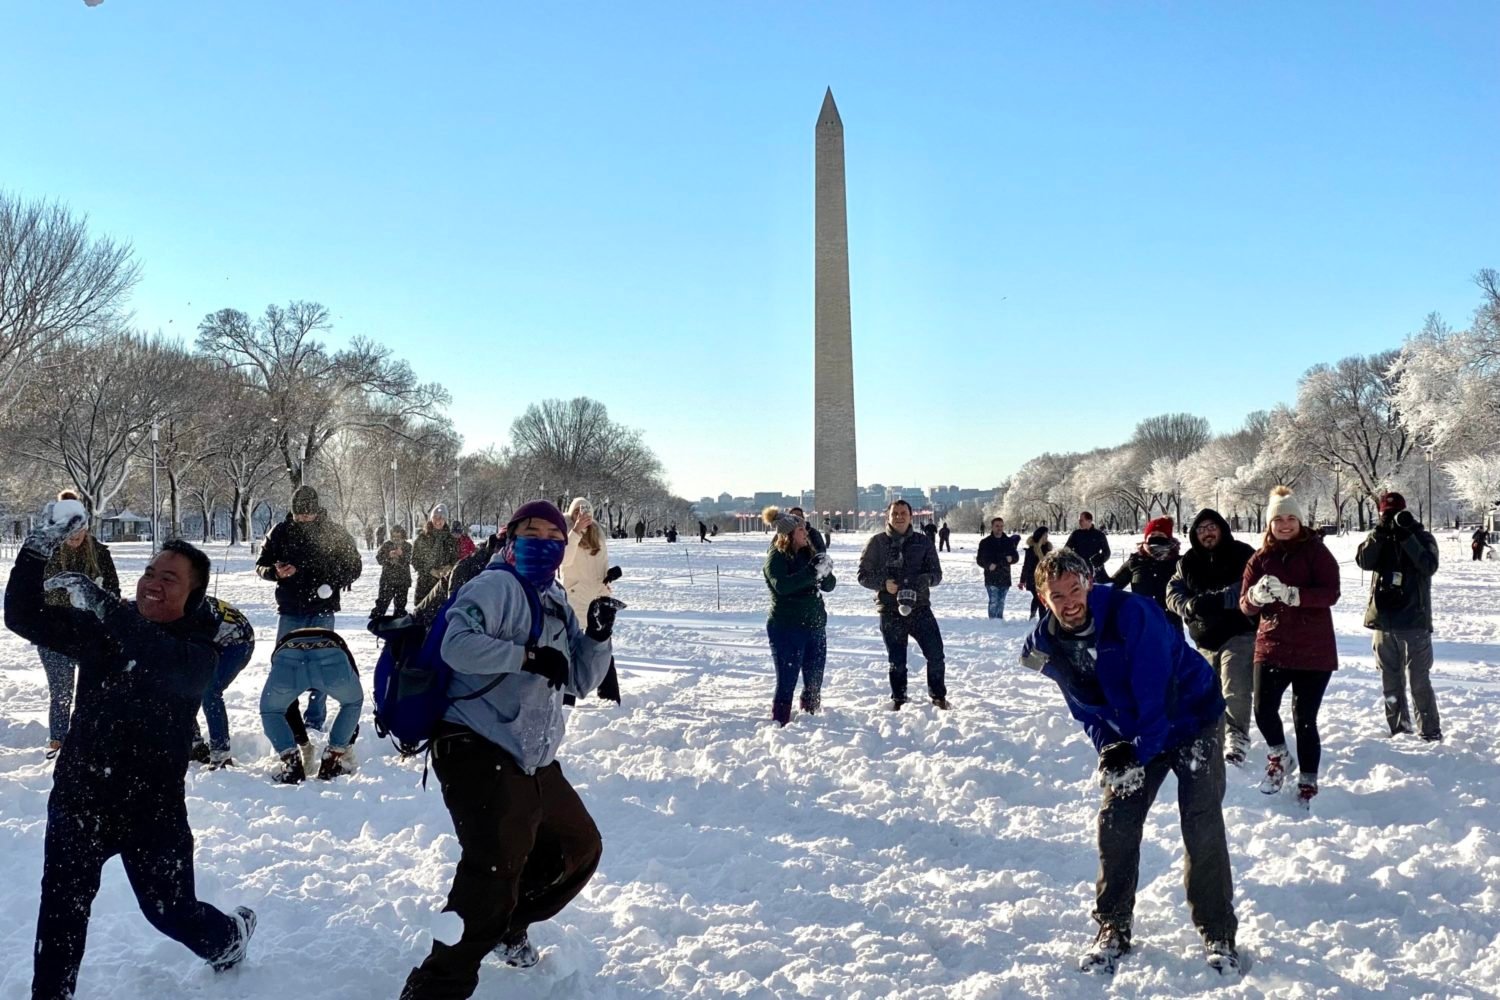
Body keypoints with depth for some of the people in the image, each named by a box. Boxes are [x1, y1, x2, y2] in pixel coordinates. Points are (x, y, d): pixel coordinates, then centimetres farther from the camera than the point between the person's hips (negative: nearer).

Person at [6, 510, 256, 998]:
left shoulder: (198, 653, -14)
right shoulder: (101, 630, -2)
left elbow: (166, 662, -36)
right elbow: (24, 617, -9)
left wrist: (99, 601, -45)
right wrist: (38, 550, -25)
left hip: (152, 807, -3)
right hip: (78, 796, 3)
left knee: (170, 910, 12)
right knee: (61, 911, 8)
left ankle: (230, 935, 44)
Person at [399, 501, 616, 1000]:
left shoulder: (558, 604, 17)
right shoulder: (495, 586, -7)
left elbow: (581, 681, 16)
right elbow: (457, 644, -23)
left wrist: (598, 636, 0)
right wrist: (528, 656, -25)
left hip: (534, 761, 9)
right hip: (478, 752, -9)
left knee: (580, 846, 21)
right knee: (495, 871, -21)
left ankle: (507, 928, 39)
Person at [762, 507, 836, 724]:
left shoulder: (809, 554, 10)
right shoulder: (776, 557, -8)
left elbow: (829, 585, 9)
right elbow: (781, 585, -25)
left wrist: (825, 573, -13)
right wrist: (812, 571, -29)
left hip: (815, 626, 6)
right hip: (786, 628, -6)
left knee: (814, 681, 13)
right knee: (787, 681, -3)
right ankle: (779, 723, 4)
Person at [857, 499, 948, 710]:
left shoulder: (923, 541, 3)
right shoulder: (877, 542, 0)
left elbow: (937, 573, 4)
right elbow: (864, 575, 2)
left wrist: (924, 580, -18)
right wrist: (883, 583, -17)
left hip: (920, 608, 1)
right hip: (890, 611, -1)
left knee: (936, 654, -3)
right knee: (897, 661, 9)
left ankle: (938, 696, 18)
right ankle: (898, 699, 28)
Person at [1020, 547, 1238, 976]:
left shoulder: (1130, 612, -30)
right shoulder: (1048, 643, -11)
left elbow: (1155, 689, -28)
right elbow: (1084, 706, 0)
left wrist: (1141, 751, -28)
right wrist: (1108, 747, -15)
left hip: (1192, 720, -5)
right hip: (1132, 736, 5)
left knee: (1202, 825, -9)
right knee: (1116, 823, -1)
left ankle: (1218, 933, 7)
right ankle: (1112, 929, 14)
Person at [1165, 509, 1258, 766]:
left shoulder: (1242, 554, -8)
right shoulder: (1188, 562, 8)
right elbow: (1173, 591, 4)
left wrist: (1217, 600, -31)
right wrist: (1188, 605, -18)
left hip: (1238, 634, -6)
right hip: (1205, 639, 6)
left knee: (1235, 691, -17)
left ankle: (1237, 739, -11)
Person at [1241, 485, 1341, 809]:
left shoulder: (1316, 552, -3)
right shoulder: (1260, 558, 6)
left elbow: (1331, 593, -16)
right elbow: (1245, 605, 1)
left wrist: (1292, 594, -31)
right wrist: (1256, 595, -23)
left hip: (1314, 652, -2)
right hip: (1271, 647, 2)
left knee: (1305, 720, 1)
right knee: (1264, 709, -12)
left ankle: (1307, 783, 19)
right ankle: (1279, 756, 20)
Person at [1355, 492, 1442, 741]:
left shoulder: (1422, 537, 0)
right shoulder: (1378, 538, 8)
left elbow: (1429, 566, -16)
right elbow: (1364, 561, -10)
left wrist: (1407, 538, -22)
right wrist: (1381, 533, -20)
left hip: (1414, 620, -4)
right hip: (1383, 619, 4)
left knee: (1419, 680, -4)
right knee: (1390, 679, 12)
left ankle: (1430, 730, 3)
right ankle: (1398, 727, 22)